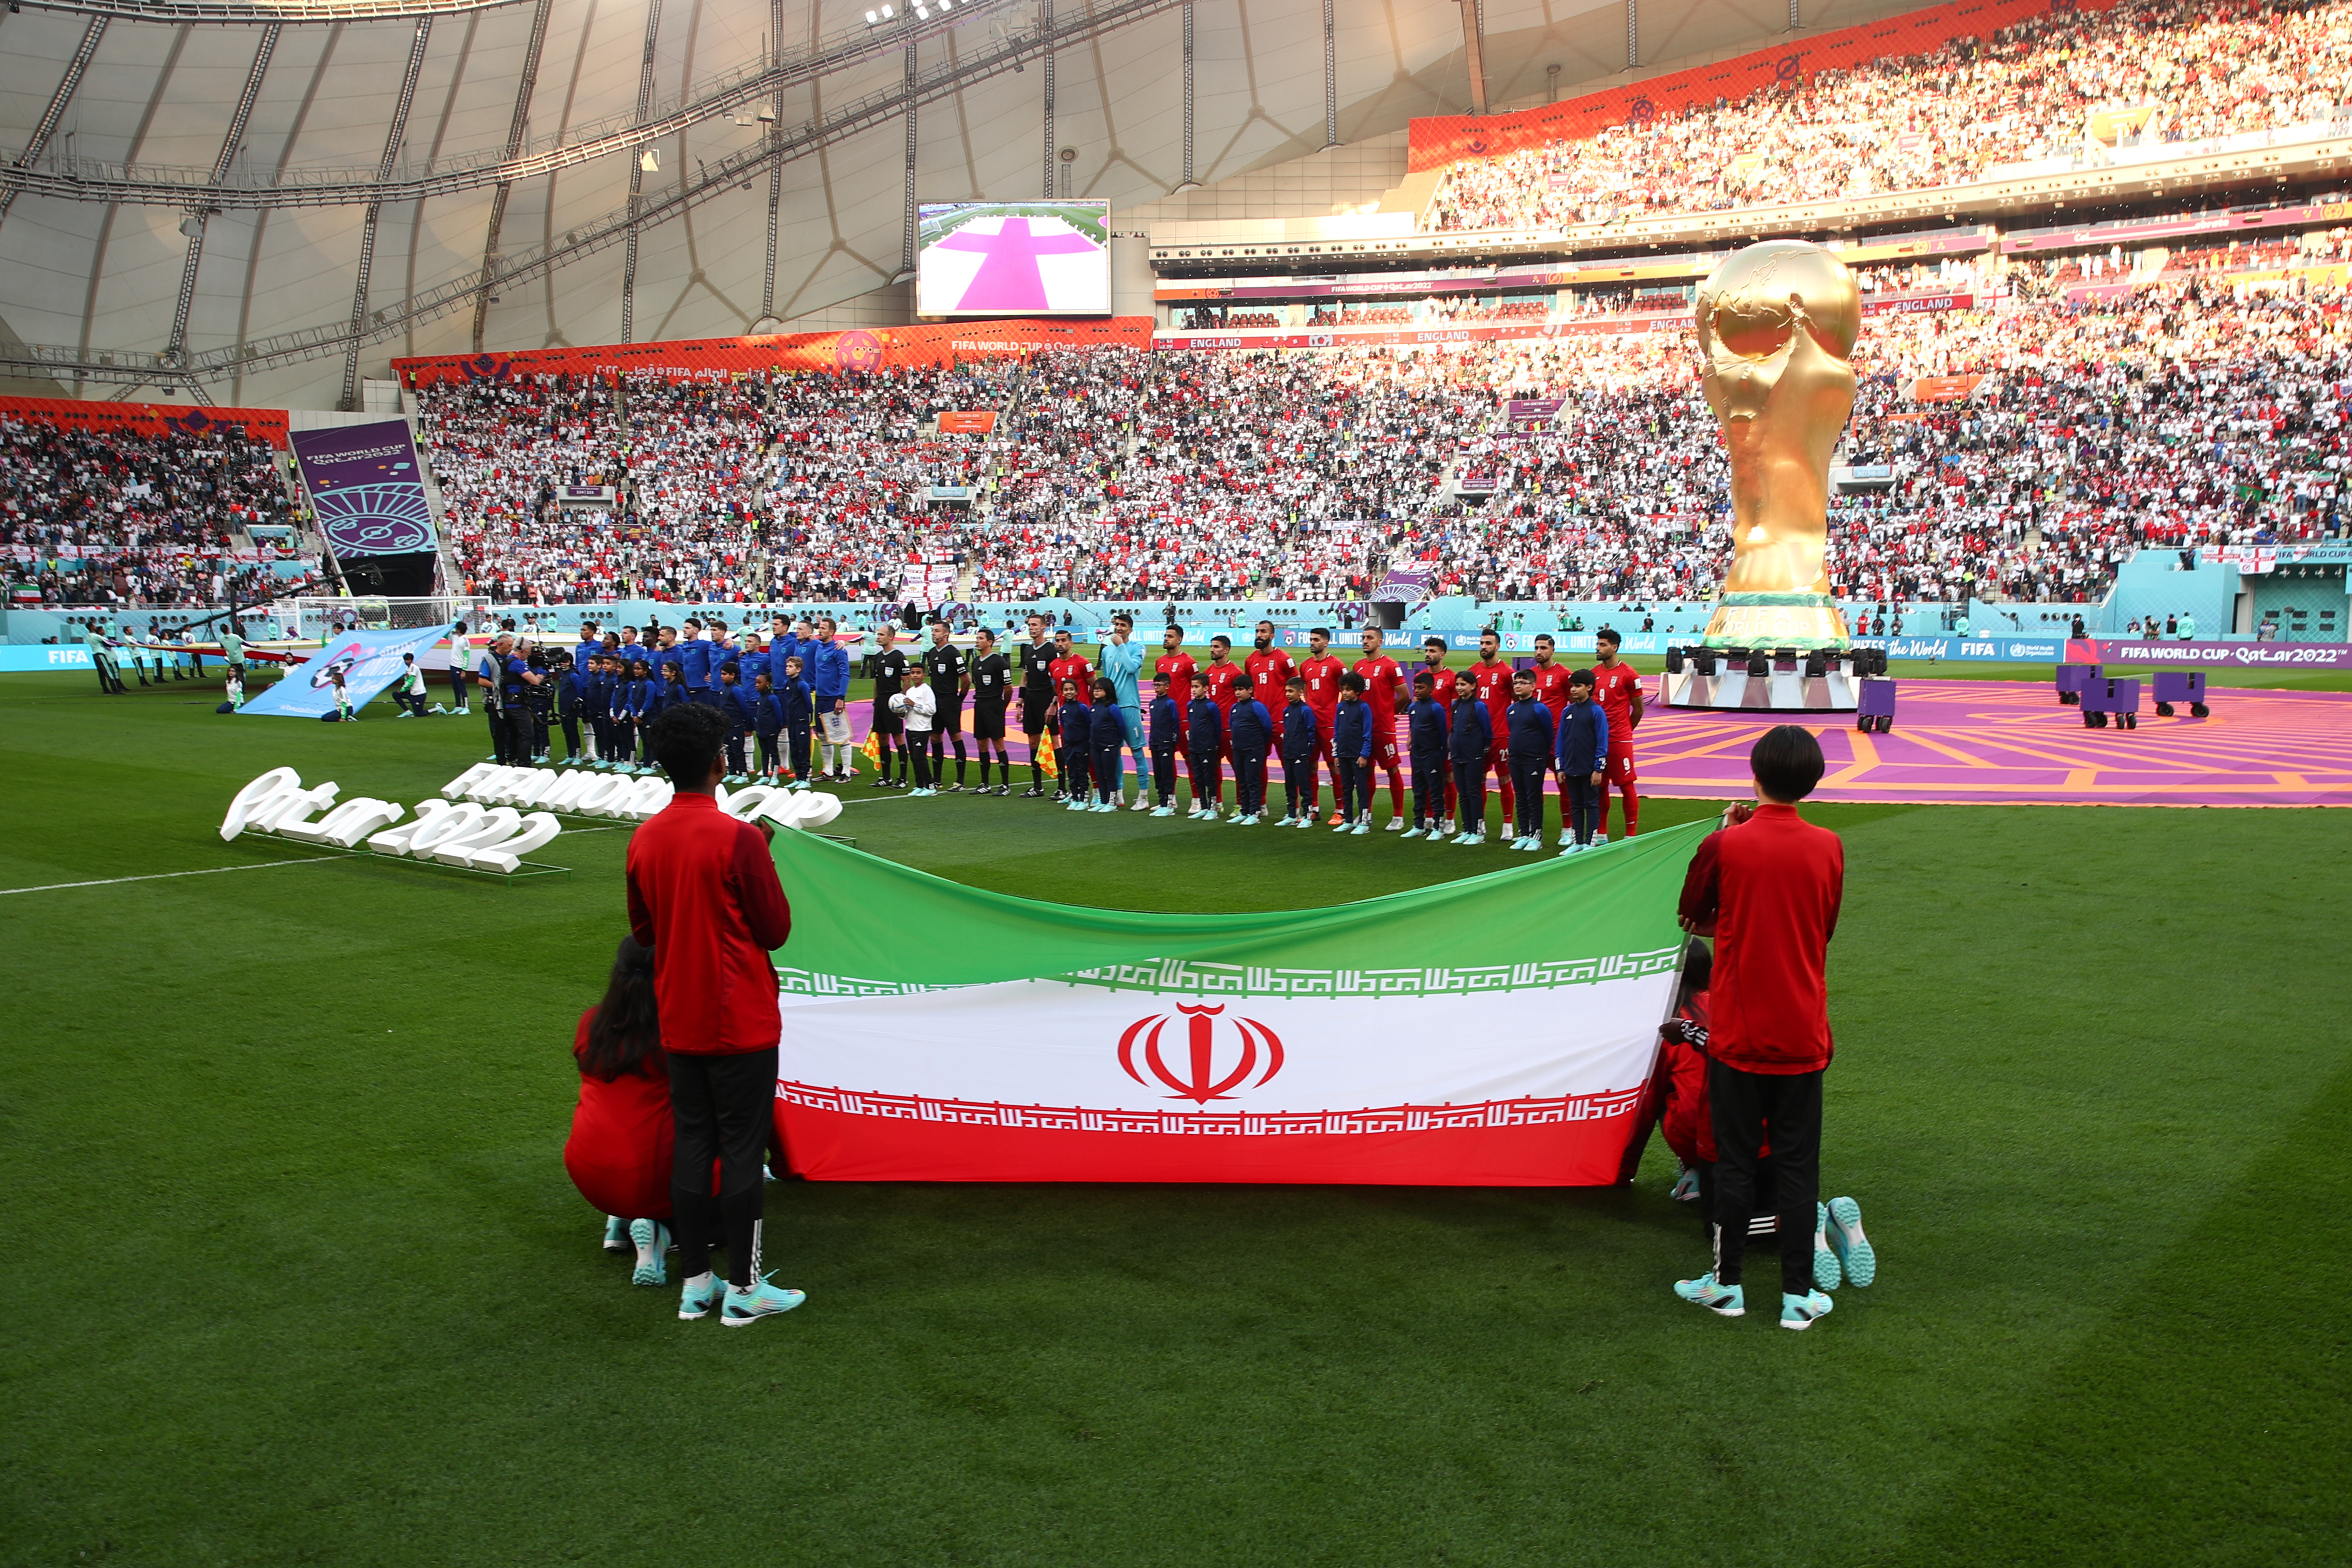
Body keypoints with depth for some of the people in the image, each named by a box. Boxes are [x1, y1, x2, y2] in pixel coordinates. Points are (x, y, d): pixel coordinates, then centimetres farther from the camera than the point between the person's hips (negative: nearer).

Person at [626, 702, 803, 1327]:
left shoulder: (643, 840, 1)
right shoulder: (739, 839, -18)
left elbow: (642, 931, 12)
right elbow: (777, 929, -9)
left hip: (678, 1022, 6)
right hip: (740, 1022, -6)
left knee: (691, 1143, 13)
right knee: (743, 1150, 3)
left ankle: (695, 1283, 20)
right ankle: (744, 1288, 10)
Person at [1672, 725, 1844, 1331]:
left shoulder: (1725, 846, -12)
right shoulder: (1828, 848, -4)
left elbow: (1691, 918, 4)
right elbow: (1823, 929, 10)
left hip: (1738, 1033, -2)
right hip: (1802, 1036, 2)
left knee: (1735, 1160, 9)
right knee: (1797, 1164, 9)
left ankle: (1727, 1285, 19)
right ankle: (1798, 1295, 14)